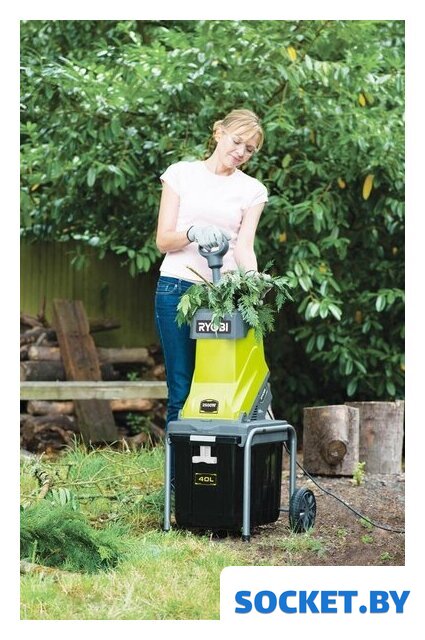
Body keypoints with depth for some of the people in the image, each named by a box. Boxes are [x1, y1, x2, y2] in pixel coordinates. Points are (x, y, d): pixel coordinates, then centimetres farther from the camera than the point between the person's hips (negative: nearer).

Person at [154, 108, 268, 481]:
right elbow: (163, 240, 3)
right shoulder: (182, 174, 8)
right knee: (182, 392, -4)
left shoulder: (252, 190, 12)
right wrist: (193, 232, -19)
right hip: (178, 287, -1)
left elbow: (244, 246, 0)